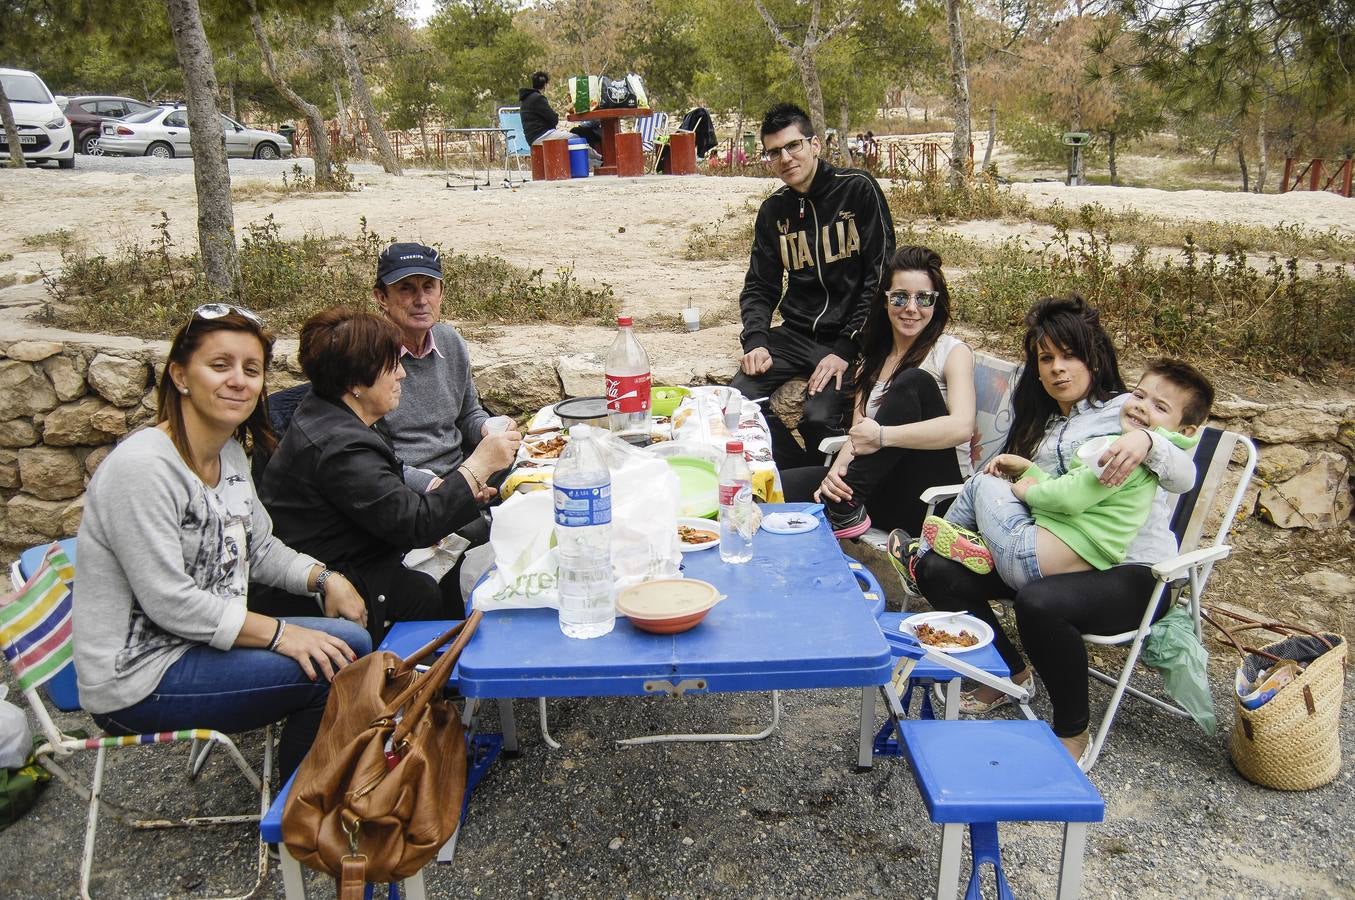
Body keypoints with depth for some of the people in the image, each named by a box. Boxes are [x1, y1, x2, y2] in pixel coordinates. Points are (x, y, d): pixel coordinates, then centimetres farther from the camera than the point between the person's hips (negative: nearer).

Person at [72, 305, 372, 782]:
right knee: (333, 671, -17)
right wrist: (279, 633, -22)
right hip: (139, 677, -9)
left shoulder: (230, 453, 6)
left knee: (351, 640, -1)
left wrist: (325, 578, -3)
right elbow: (170, 602, -25)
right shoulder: (141, 468, -22)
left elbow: (260, 548, 15)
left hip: (201, 640, 9)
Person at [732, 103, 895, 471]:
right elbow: (760, 286, 12)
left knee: (820, 418, -28)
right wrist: (755, 341, -8)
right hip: (796, 333, 5)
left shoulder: (858, 190, -5)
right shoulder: (773, 210, 10)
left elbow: (880, 278, -9)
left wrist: (846, 349, -16)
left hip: (849, 337, -5)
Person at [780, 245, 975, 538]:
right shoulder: (873, 360, 15)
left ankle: (844, 508, -25)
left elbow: (961, 426, -20)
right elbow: (858, 434, 4)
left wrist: (882, 435, -29)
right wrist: (836, 471, -18)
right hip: (881, 488, 3)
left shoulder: (952, 352, -1)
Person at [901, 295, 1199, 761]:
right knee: (940, 573, -10)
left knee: (1038, 602, -37)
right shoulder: (1040, 422, 17)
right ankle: (1012, 672, 12)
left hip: (1132, 572, -6)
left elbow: (1184, 477, -18)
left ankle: (1072, 731, -12)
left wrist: (1146, 443, -39)